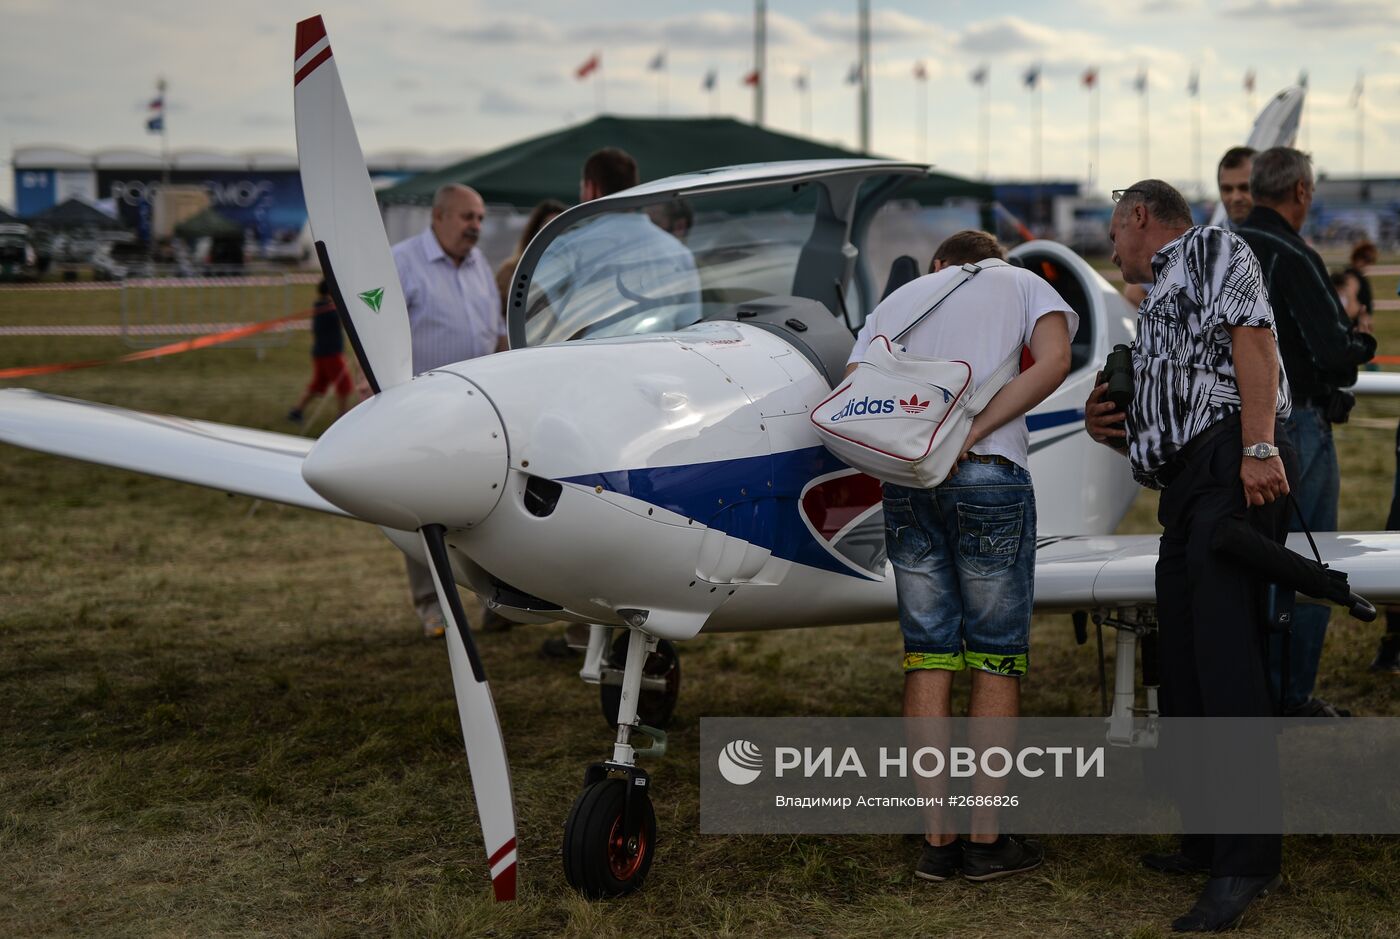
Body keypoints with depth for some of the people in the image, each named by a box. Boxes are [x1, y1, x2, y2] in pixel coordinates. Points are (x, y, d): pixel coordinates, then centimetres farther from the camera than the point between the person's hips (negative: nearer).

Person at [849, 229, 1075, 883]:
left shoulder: (897, 300, 23)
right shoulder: (1021, 282, 16)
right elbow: (1053, 362, -4)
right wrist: (973, 432, -8)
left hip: (904, 481, 3)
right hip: (990, 475, -3)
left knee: (927, 655, 8)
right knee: (997, 657, 5)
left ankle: (936, 838, 9)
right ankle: (986, 839, 8)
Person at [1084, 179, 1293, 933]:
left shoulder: (1214, 251, 8)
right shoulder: (1156, 308, 33)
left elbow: (1252, 339, -9)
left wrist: (1258, 447, -22)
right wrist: (1109, 429, 9)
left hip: (1231, 467, -10)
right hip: (1186, 487, 10)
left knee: (1226, 660, -17)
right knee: (1182, 668, 8)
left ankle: (1247, 860, -20)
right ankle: (1210, 843, 14)